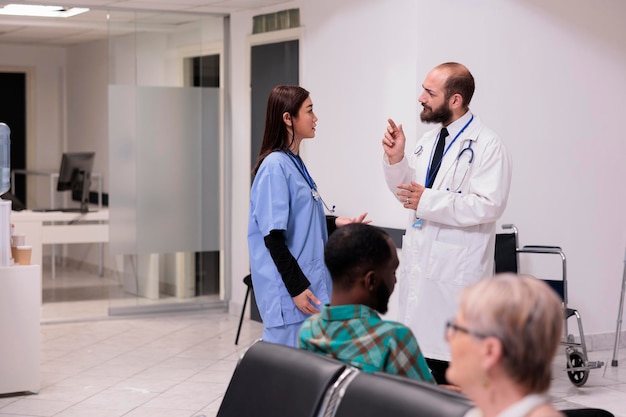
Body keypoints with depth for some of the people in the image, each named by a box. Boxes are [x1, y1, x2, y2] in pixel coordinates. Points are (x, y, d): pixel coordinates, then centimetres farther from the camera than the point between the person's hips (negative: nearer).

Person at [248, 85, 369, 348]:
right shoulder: (275, 166, -15)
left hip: (307, 281, 9)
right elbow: (274, 236, -18)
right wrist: (296, 287, -19)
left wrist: (336, 223, 5)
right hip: (288, 291, -9)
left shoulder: (295, 163, 11)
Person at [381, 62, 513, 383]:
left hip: (456, 271, -8)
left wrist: (428, 200, -23)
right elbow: (407, 190, 21)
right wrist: (396, 158, 3)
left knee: (452, 366, -4)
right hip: (419, 265, 8)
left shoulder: (486, 145, -11)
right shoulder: (428, 140, 15)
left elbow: (488, 205, -22)